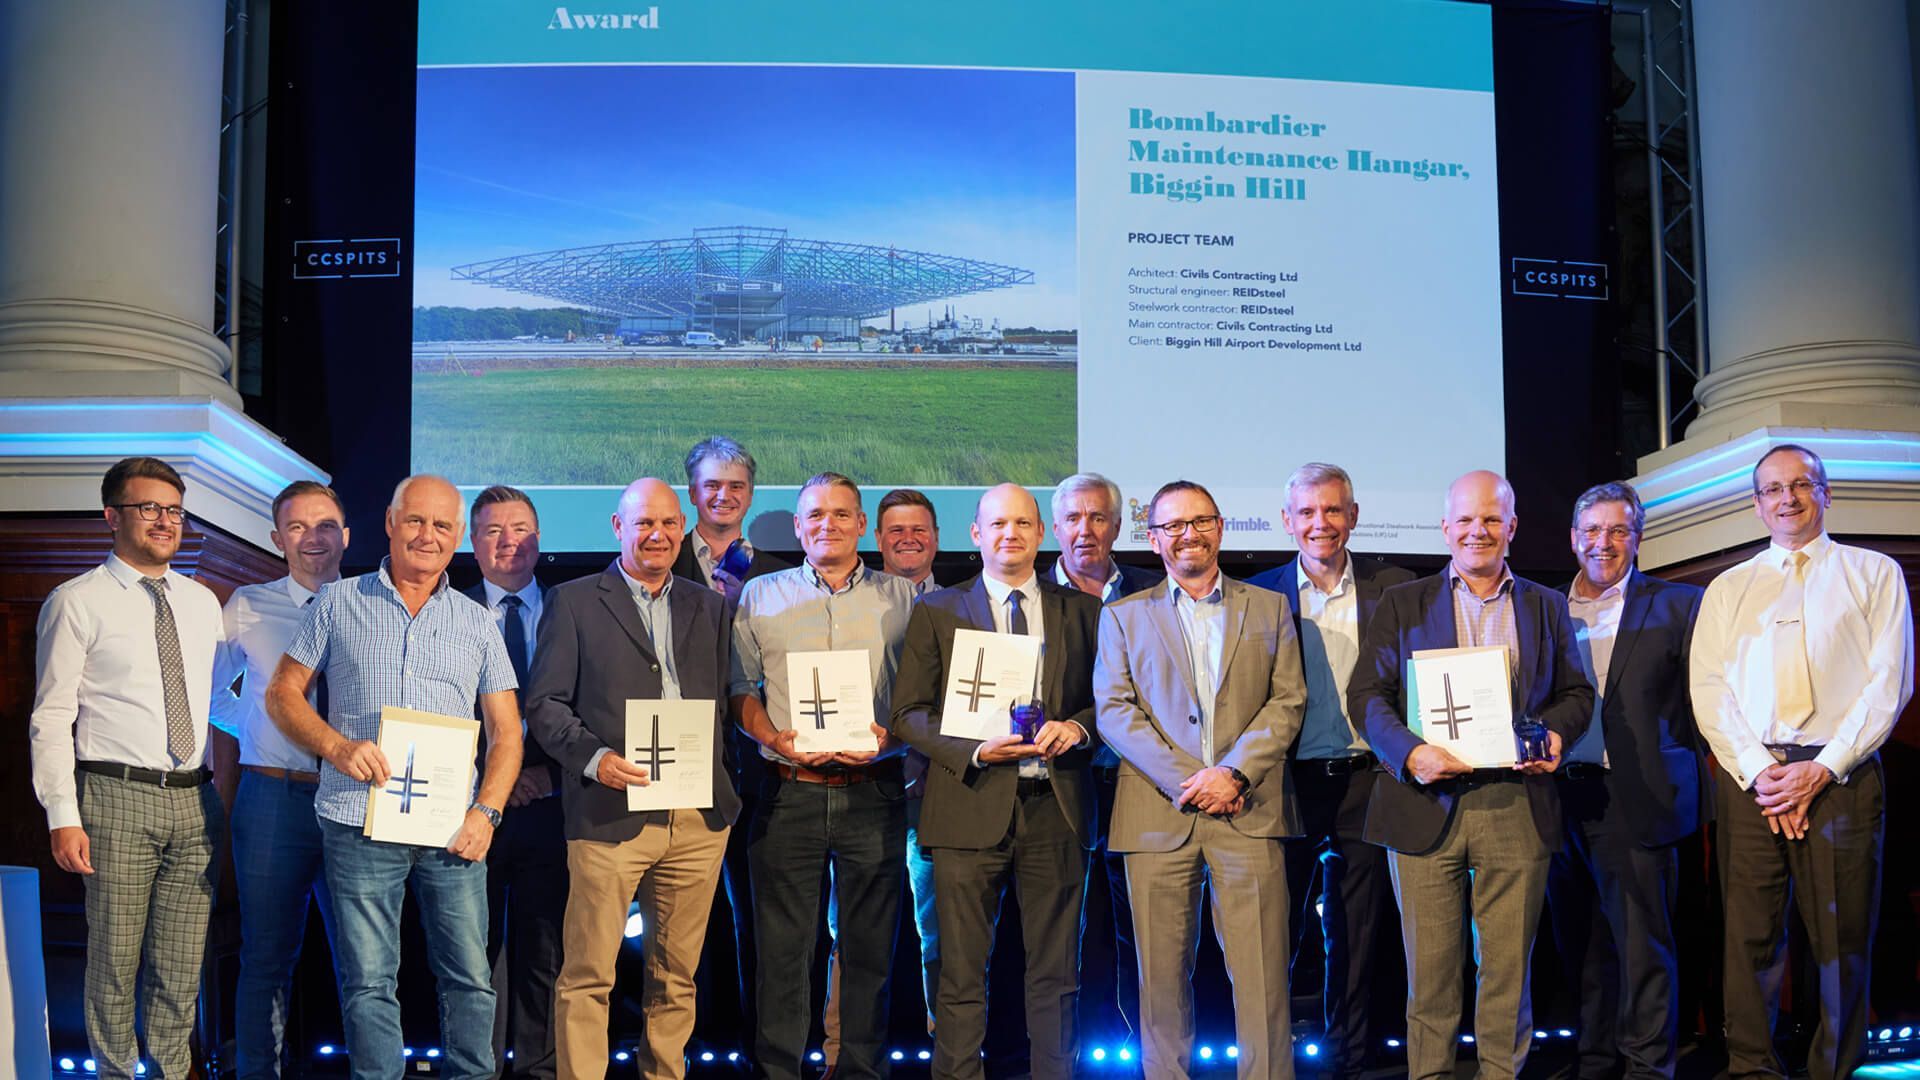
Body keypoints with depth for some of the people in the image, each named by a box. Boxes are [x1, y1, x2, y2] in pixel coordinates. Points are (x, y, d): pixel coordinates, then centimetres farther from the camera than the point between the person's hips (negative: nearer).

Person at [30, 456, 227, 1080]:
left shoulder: (203, 603, 14)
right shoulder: (77, 603, -2)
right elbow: (51, 717, -5)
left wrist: (226, 793, 13)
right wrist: (63, 816, -12)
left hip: (195, 801, 4)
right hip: (118, 799, -4)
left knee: (183, 963, 9)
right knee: (115, 958, 3)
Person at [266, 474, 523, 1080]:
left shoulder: (477, 623, 12)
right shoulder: (338, 604, 9)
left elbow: (506, 731, 11)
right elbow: (282, 694, 8)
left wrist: (486, 810, -4)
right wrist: (338, 748, -9)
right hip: (359, 825, -1)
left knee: (470, 978, 1)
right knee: (368, 984, 1)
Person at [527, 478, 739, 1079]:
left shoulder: (710, 607, 16)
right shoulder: (573, 602, 5)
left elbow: (724, 701, 16)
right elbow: (545, 704, -1)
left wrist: (721, 779, 2)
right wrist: (594, 757, -16)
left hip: (698, 819, 4)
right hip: (611, 816, -4)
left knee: (676, 976, 12)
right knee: (588, 977, -2)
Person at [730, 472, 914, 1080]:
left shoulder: (899, 599, 9)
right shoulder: (760, 597, 10)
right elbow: (739, 688, 10)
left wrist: (890, 737, -10)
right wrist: (774, 738, -7)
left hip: (872, 794, 0)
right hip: (790, 794, 0)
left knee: (870, 946, 5)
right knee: (782, 945, 1)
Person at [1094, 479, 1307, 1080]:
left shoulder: (1269, 609, 15)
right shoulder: (1124, 617, 13)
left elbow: (1288, 702, 6)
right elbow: (1113, 712, 3)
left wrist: (1233, 772, -9)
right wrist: (1185, 780, -9)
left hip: (1249, 813, 0)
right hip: (1158, 818, 0)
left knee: (1261, 972, -4)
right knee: (1162, 975, 2)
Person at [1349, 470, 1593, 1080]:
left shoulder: (1547, 607, 16)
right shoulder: (1402, 604, 9)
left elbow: (1576, 692, 16)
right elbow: (1367, 693, 1)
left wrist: (1555, 734, -7)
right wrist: (1410, 753, -16)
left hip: (1517, 810, 1)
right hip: (1428, 806, -1)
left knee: (1508, 965, 4)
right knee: (1431, 967, 2)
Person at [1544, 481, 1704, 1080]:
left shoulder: (1677, 605, 1)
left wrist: (1670, 770, -11)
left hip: (1634, 801, -4)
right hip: (1560, 799, 4)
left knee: (1642, 945, -1)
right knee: (1580, 944, 13)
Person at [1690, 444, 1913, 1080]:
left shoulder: (1874, 574, 10)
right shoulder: (1728, 589, 17)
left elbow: (1889, 681, 0)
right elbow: (1707, 688, 7)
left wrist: (1821, 769, -10)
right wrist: (1758, 771, -8)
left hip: (1841, 778, -2)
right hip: (1749, 780, 2)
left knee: (1842, 938, -1)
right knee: (1750, 935, 1)